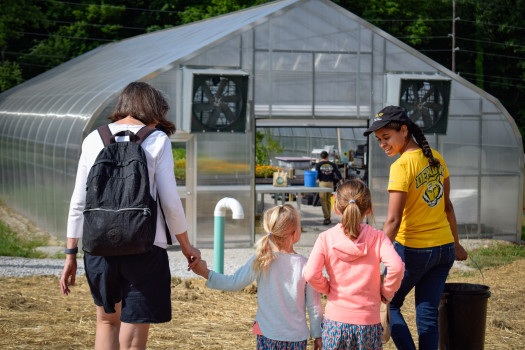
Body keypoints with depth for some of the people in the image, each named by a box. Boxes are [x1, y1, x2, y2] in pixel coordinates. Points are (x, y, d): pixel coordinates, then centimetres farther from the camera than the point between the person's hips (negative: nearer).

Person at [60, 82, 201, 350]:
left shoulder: (94, 139, 8)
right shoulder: (157, 140, -1)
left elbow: (78, 202, 7)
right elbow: (170, 201, -3)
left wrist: (71, 253, 13)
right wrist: (187, 247, 9)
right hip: (144, 246, -3)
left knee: (107, 320, 25)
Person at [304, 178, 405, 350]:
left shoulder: (326, 238, -3)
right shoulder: (377, 237, -5)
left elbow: (311, 274, -14)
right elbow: (396, 267, -20)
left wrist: (328, 288, 5)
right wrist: (386, 293, -2)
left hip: (335, 321, 1)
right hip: (368, 321, 0)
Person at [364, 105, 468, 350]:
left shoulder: (402, 166, -17)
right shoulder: (435, 158, 5)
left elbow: (393, 221, -22)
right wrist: (456, 244, 22)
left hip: (413, 249, -7)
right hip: (444, 247, 7)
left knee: (389, 303, 12)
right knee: (428, 314, 10)